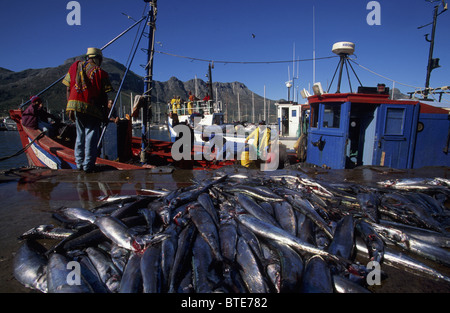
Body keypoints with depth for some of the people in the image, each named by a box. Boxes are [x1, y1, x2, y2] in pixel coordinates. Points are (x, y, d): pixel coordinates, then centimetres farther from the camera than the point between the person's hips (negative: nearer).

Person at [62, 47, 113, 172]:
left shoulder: (74, 66, 13)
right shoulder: (100, 72, -1)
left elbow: (68, 89, 10)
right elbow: (103, 96, -3)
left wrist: (70, 108, 12)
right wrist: (105, 113, 5)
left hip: (75, 105, 5)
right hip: (92, 108, -5)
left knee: (80, 134, 16)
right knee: (91, 135, 0)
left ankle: (79, 163, 20)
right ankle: (88, 165, 0)